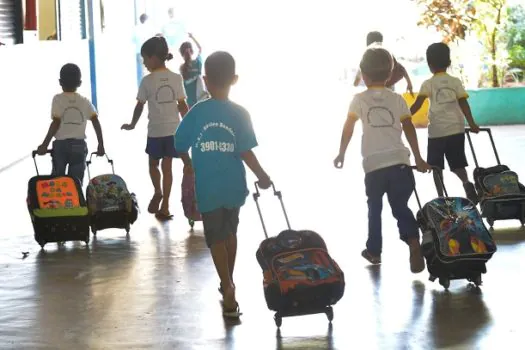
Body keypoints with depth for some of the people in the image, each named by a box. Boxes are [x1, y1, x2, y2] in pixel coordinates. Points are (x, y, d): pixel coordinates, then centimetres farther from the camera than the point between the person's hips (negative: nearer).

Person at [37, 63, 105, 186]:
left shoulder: (58, 99, -4)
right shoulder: (85, 101, 4)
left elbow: (56, 123, -11)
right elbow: (96, 122, -4)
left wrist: (44, 144, -8)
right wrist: (101, 144, 1)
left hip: (61, 144, -2)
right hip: (79, 145, 2)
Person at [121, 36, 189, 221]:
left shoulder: (147, 80, -8)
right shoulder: (176, 78, 0)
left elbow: (139, 106, 0)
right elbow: (182, 105, 1)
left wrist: (132, 125, 15)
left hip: (155, 131, -3)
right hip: (173, 129, 3)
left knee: (153, 164, 18)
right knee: (167, 166, 8)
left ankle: (157, 191, -5)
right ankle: (164, 207, 8)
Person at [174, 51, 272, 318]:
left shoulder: (197, 112, -8)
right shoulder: (240, 114, -9)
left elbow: (180, 145, -3)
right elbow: (245, 152, -14)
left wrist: (188, 164, 18)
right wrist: (262, 176, 0)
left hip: (208, 188, -1)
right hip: (234, 186, 1)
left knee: (216, 239, 4)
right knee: (230, 233, 20)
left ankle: (228, 288, -11)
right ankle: (228, 283, 34)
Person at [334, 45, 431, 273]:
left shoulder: (359, 99, 4)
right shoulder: (397, 99, 9)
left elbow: (348, 129, 2)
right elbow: (409, 129, 5)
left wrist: (341, 154, 14)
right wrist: (418, 158, 10)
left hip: (374, 164, -1)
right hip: (399, 161, 1)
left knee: (374, 208, 18)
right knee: (401, 207, 5)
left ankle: (374, 251, 27)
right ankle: (414, 242, -19)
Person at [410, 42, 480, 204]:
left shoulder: (428, 84, -2)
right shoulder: (456, 82, 5)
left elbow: (417, 105, -11)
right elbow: (464, 104, -3)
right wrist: (472, 124, -3)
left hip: (437, 130, -2)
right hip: (456, 129, 2)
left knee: (436, 166, 9)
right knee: (457, 164, 11)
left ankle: (441, 196, 5)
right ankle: (467, 183, -16)